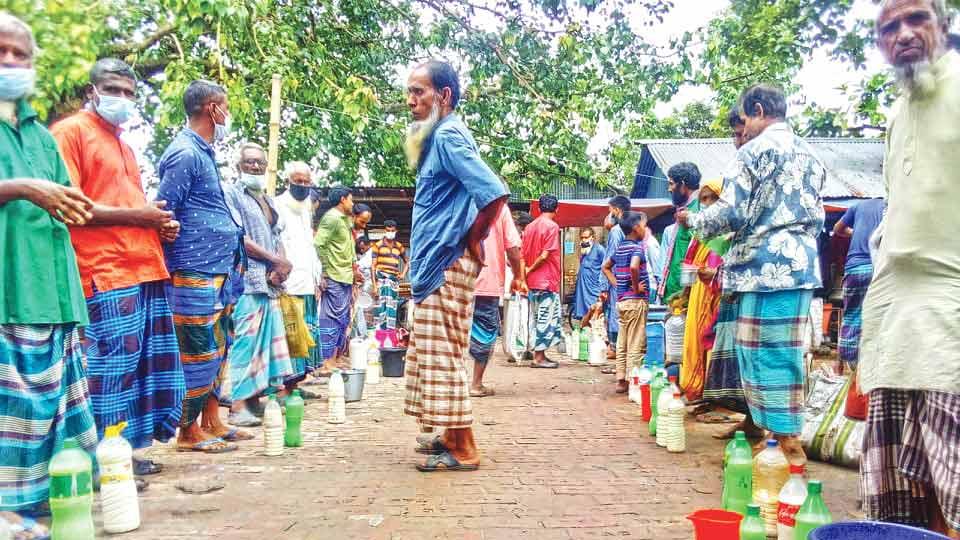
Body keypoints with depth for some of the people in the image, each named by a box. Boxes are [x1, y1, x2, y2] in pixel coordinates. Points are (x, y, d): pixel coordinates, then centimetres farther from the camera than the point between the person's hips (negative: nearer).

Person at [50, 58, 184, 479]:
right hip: (106, 272, -9)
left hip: (146, 269, 9)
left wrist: (159, 224, 11)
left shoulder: (123, 145, 26)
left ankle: (127, 450, 18)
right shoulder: (71, 131, 0)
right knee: (112, 365, -9)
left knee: (150, 362, 9)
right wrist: (135, 215, -13)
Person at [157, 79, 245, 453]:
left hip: (219, 271, 10)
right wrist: (177, 264, -11)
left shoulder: (204, 152, 17)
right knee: (199, 352, -2)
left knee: (217, 348, 14)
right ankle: (189, 431, 9)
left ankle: (211, 421, 24)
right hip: (195, 272, -10)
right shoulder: (185, 153, -12)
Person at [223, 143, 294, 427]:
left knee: (270, 338, 7)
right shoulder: (232, 194, -1)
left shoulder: (268, 200, 22)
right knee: (245, 341, -11)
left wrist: (282, 266, -1)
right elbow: (238, 237, -11)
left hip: (270, 282, 8)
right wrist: (276, 260, -9)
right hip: (247, 279, -8)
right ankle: (238, 406, -10)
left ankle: (255, 398, 14)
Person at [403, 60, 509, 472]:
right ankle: (449, 435, 25)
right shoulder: (439, 136, 17)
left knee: (442, 354, -6)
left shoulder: (448, 136, -13)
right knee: (432, 354, 15)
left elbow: (495, 192, -25)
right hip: (435, 264, 10)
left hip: (446, 265, -10)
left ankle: (462, 449, 1)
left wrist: (472, 242, -13)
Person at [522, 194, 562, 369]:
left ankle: (538, 354, 19)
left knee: (536, 318, 14)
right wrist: (530, 270, -4)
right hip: (548, 281, -7)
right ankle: (539, 357, 0)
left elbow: (523, 256, 8)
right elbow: (545, 255, -17)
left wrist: (524, 276, 9)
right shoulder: (552, 226, -10)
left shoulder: (530, 226, 10)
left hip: (532, 282, 7)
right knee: (547, 318, -1)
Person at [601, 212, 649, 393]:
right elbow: (634, 266, -32)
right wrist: (636, 287, -19)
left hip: (621, 300, 8)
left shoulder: (620, 247, 11)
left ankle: (621, 380, 17)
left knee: (622, 344, 12)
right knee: (636, 345, -2)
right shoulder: (637, 247, -13)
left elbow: (605, 267, 22)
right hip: (636, 300, -8)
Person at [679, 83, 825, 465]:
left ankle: (786, 442, -1)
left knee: (765, 357, -3)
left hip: (767, 266, -8)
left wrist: (693, 220, 4)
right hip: (802, 265, 8)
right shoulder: (809, 154, 19)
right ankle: (786, 442, 17)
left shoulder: (756, 150, -6)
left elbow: (731, 213, -13)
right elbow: (818, 218, 22)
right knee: (785, 355, 11)